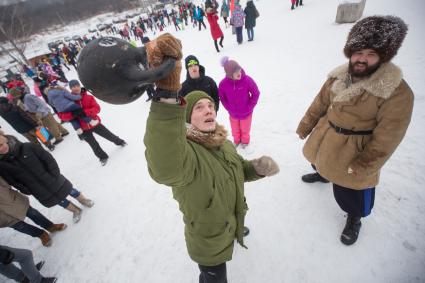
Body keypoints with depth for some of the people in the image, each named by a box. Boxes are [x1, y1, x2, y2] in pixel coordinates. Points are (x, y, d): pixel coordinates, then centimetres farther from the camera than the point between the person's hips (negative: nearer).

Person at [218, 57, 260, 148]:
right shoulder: (223, 83, -22)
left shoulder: (247, 80, -26)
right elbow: (222, 98, -5)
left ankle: (245, 141, 54)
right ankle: (236, 140, 56)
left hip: (246, 113, -1)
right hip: (233, 114, 1)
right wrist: (229, 109, -8)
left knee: (245, 129, 23)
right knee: (235, 130, 25)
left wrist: (249, 107, -12)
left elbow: (256, 93, -12)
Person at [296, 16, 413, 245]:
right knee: (320, 161, 31)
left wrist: (363, 167, -20)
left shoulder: (397, 92, -23)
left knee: (350, 190, 8)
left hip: (354, 148, -5)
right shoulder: (339, 76, -5)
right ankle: (323, 174, 69)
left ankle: (354, 219, 41)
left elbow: (387, 138, -20)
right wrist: (305, 126, 11)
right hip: (325, 136, 6)